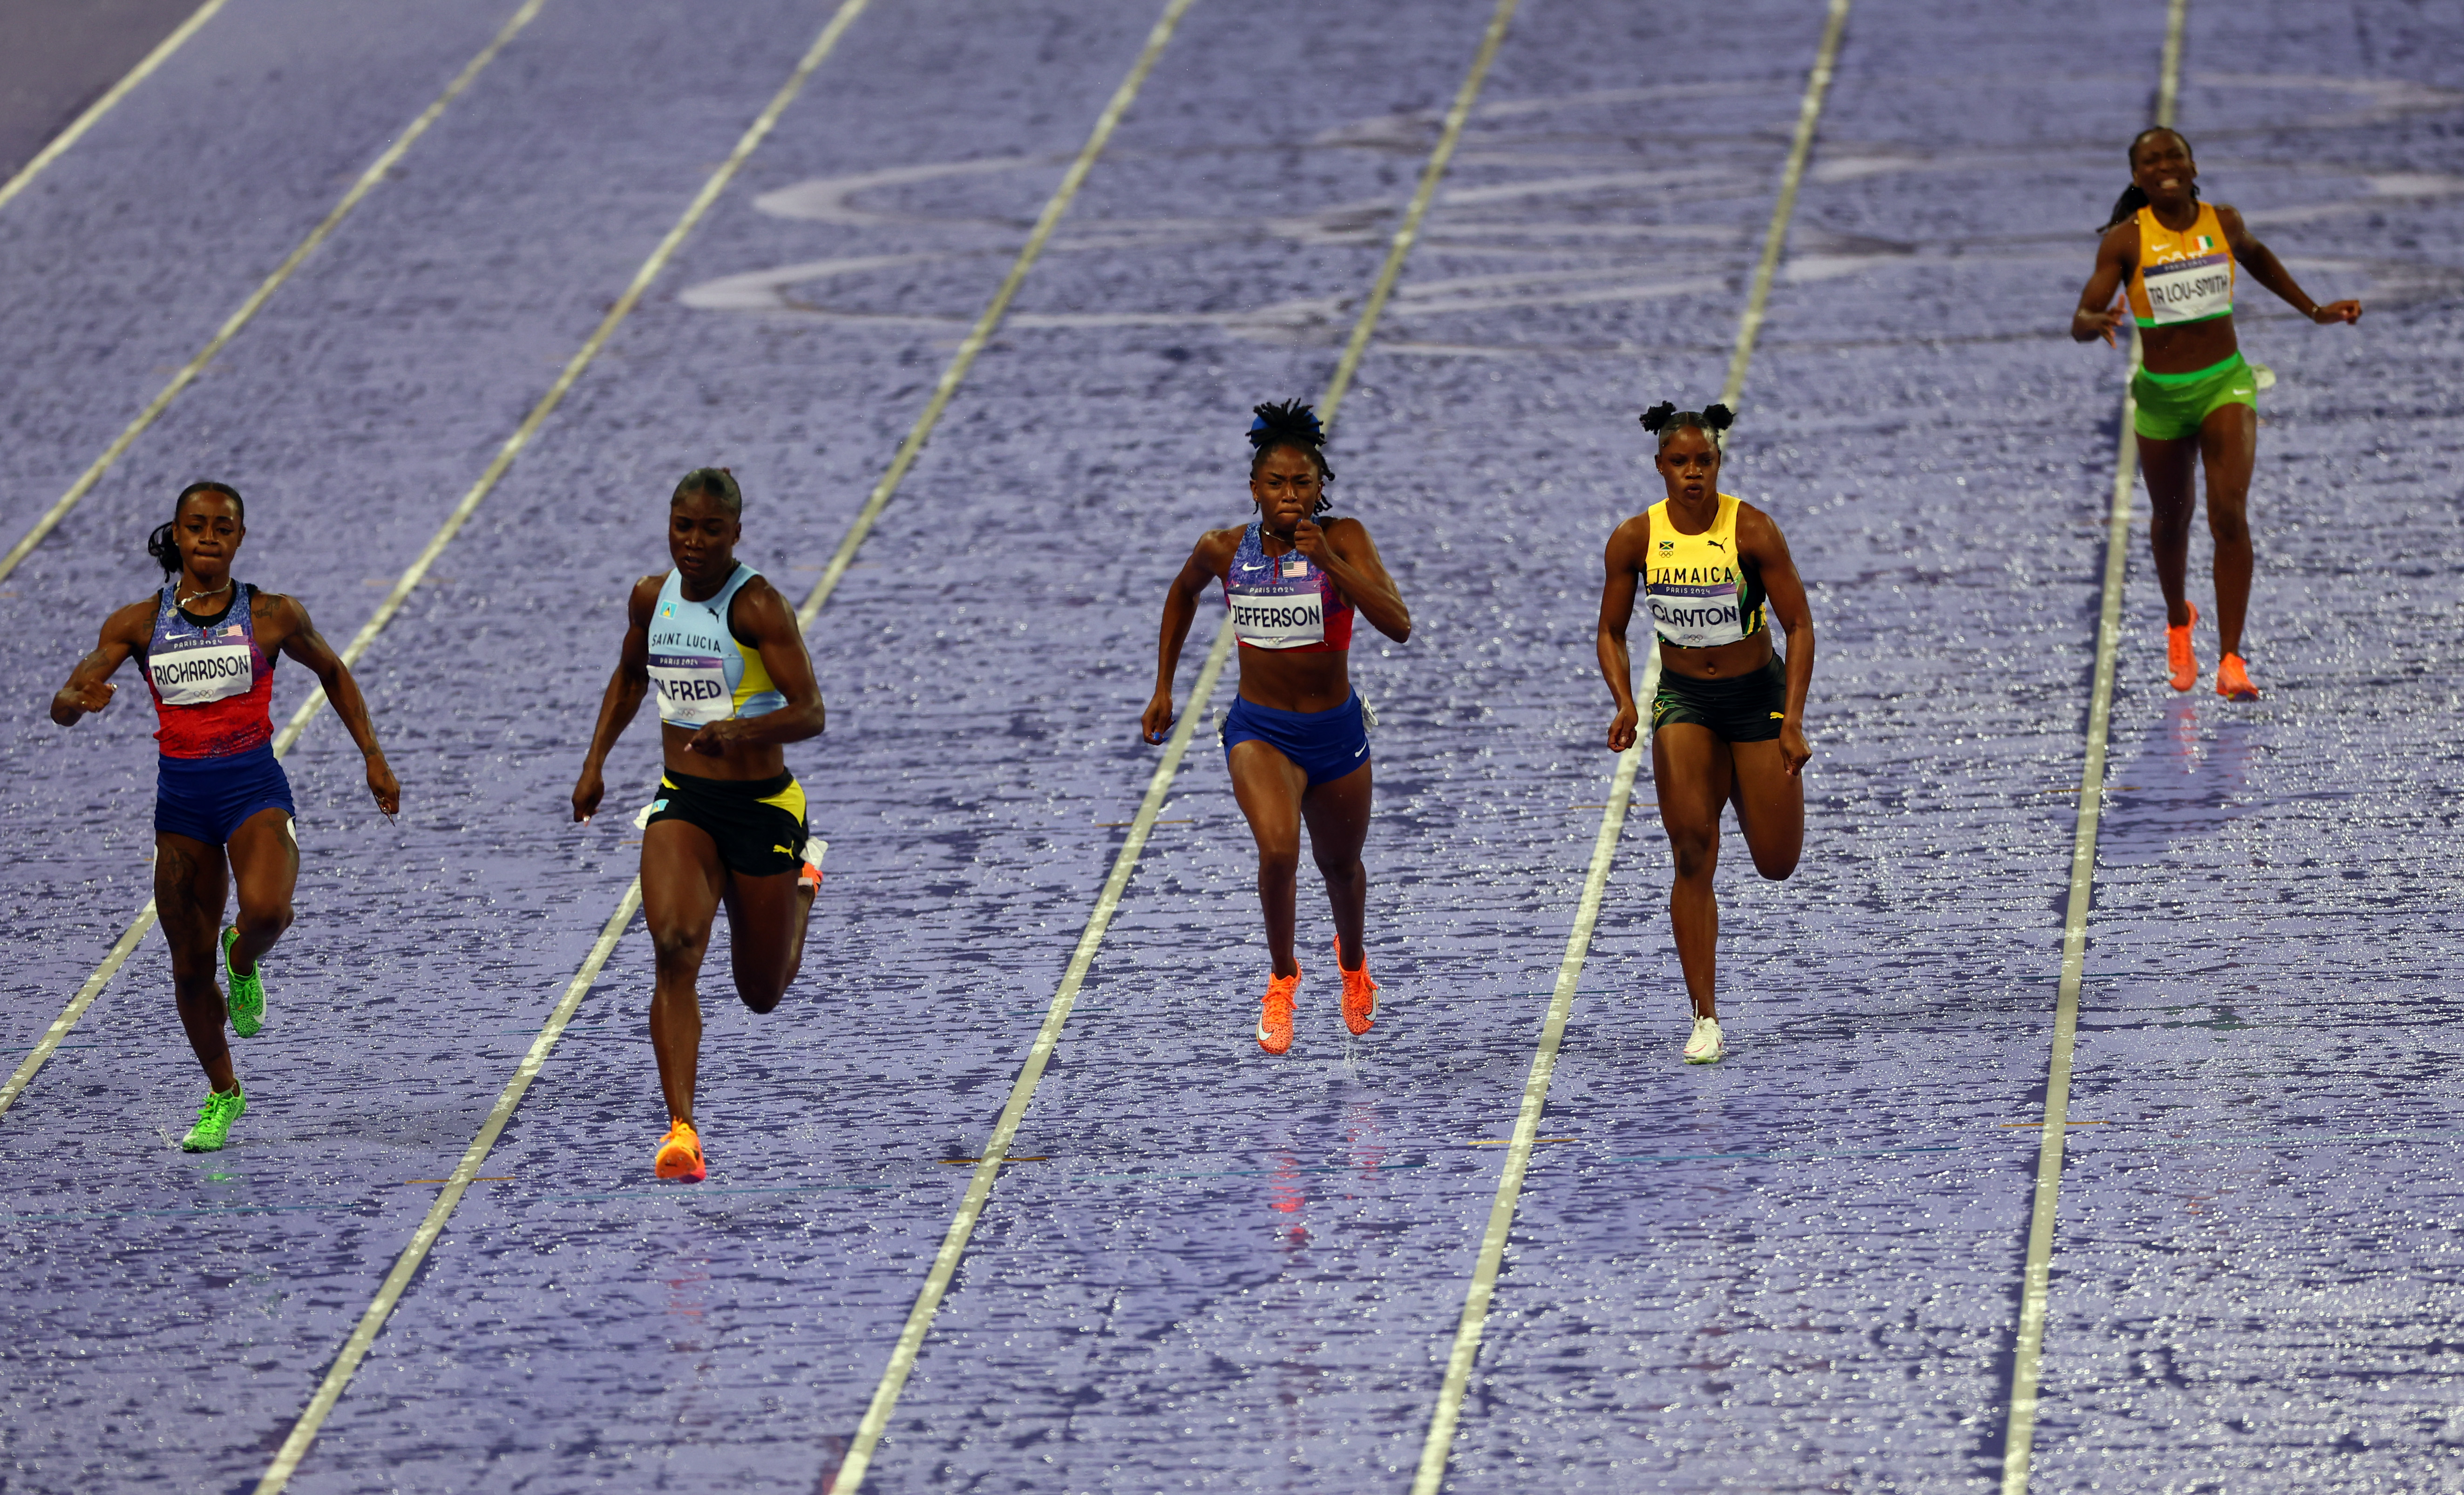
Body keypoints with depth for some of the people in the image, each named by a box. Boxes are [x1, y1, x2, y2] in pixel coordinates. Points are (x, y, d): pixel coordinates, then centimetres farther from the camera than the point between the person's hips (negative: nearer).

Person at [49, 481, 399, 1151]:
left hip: (254, 789, -2)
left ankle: (245, 960, 6)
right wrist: (80, 699, -29)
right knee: (190, 969, 5)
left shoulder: (273, 615, 0)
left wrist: (373, 758, 13)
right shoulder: (139, 623, 1)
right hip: (181, 798, 2)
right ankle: (222, 1095, 28)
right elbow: (63, 708, -4)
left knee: (265, 911, -32)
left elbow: (334, 673, 17)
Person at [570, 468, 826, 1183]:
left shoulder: (757, 606, -16)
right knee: (675, 949, -24)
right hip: (682, 801, 3)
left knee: (762, 993, 14)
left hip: (761, 807, -3)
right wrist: (595, 763, 15)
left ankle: (804, 881, 48)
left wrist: (738, 730, -38)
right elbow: (629, 680, 22)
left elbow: (809, 713, -21)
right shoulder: (651, 597, 1)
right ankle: (681, 1131, -27)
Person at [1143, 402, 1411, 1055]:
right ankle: (1282, 977, -2)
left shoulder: (1343, 538, -16)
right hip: (1260, 730, -1)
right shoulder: (1224, 550, -10)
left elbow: (1398, 626, -27)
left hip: (1336, 730, 1)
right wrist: (1163, 688, 16)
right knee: (1277, 848, -27)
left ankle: (1352, 962, 54)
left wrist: (1329, 562, -37)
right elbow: (1183, 592, 14)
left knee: (1340, 864, 20)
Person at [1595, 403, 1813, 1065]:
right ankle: (1706, 1021, -11)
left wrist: (1792, 723, -21)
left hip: (1757, 694, -1)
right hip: (1682, 698, 1)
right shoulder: (1634, 539, -9)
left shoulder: (1752, 531, -16)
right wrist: (1625, 705, -16)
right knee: (1693, 854, -15)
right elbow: (1612, 633, 2)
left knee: (1777, 864, 4)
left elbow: (1799, 626, -12)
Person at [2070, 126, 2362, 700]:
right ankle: (2178, 623, 50)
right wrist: (2096, 322, -41)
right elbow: (2080, 323, -17)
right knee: (2172, 521, 18)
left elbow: (2256, 257, 23)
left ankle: (2231, 662, -18)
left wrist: (2314, 311, 23)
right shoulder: (2126, 241, -10)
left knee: (2229, 513, -18)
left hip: (2225, 386, 0)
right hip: (2161, 395, 0)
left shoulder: (2223, 223, -1)